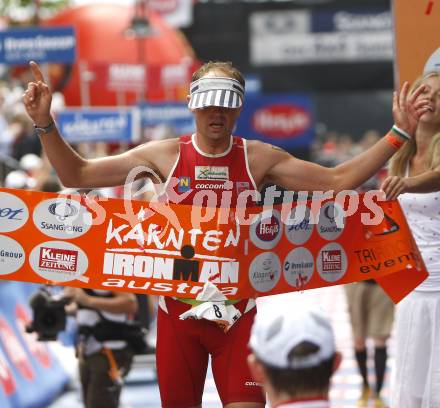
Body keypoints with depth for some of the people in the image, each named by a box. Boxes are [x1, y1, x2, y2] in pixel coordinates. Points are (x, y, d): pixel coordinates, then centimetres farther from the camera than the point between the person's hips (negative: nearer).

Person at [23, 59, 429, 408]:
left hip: (238, 311, 0)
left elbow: (338, 180, -1)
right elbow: (76, 175, 1)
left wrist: (399, 133, -7)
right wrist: (45, 124, -12)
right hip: (178, 308, 1)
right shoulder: (164, 155, 0)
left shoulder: (259, 158, 0)